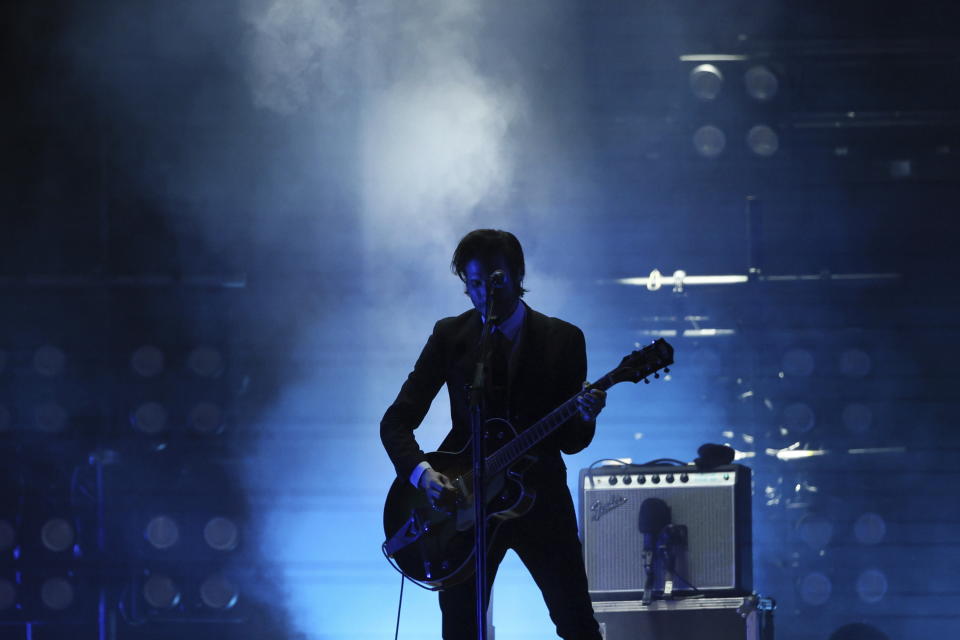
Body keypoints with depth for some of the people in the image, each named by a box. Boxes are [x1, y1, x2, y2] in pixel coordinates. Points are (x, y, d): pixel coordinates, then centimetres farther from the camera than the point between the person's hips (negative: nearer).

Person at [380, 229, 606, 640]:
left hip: (539, 496, 0)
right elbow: (396, 421, 0)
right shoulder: (450, 336, 2)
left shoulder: (563, 340, 1)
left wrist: (583, 420, -23)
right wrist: (421, 471, -19)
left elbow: (571, 442, 1)